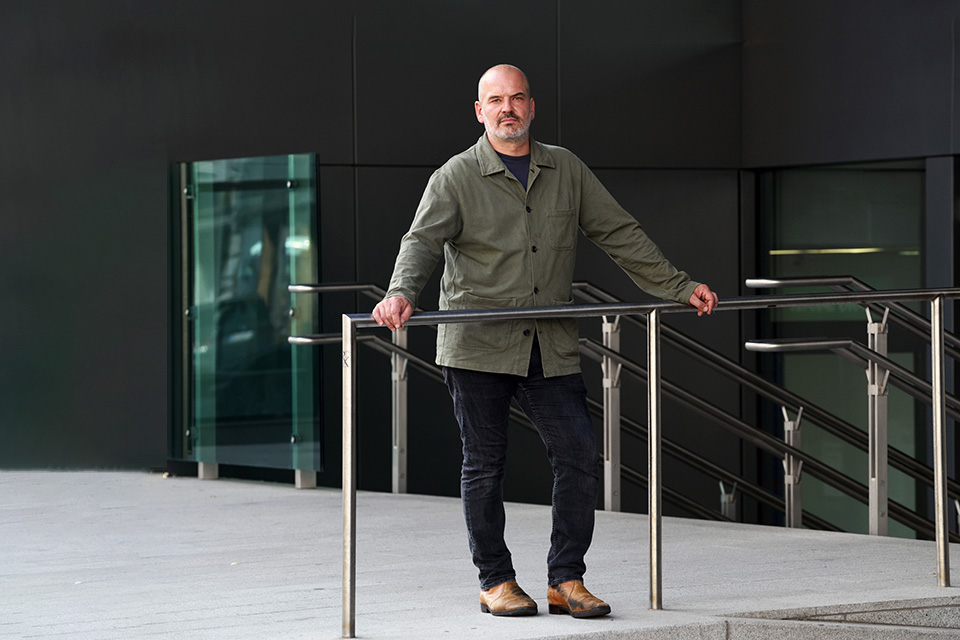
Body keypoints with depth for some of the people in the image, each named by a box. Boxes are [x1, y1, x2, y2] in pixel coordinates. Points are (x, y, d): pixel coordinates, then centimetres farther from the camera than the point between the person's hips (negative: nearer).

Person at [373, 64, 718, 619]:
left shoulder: (566, 170, 12)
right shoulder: (457, 178, 1)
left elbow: (620, 234, 16)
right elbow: (423, 241, -11)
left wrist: (679, 287, 14)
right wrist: (402, 293, -30)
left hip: (551, 349, 3)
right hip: (479, 346, -3)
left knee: (581, 454, -4)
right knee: (485, 464, 2)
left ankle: (567, 579, 6)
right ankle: (496, 581, 14)